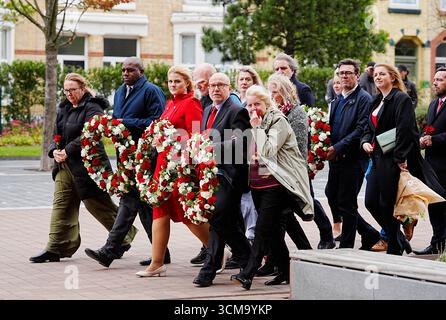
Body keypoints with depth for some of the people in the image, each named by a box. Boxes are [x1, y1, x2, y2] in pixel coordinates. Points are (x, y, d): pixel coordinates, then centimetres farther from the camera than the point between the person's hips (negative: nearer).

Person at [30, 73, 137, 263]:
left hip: (86, 166, -8)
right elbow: (57, 134, 18)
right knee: (61, 205, 2)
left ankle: (124, 239, 20)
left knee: (98, 205, 1)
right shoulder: (64, 109, 16)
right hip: (65, 166, 8)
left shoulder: (92, 108, -10)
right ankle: (55, 249, 2)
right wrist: (55, 151, -3)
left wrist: (68, 151, -22)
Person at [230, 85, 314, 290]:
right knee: (273, 230, 11)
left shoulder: (278, 121, -8)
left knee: (263, 229, -13)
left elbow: (268, 151, -21)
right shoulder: (254, 124, 14)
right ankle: (285, 271, 19)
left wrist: (257, 127, -17)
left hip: (275, 183, -8)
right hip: (257, 183, 8)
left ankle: (248, 274, -20)